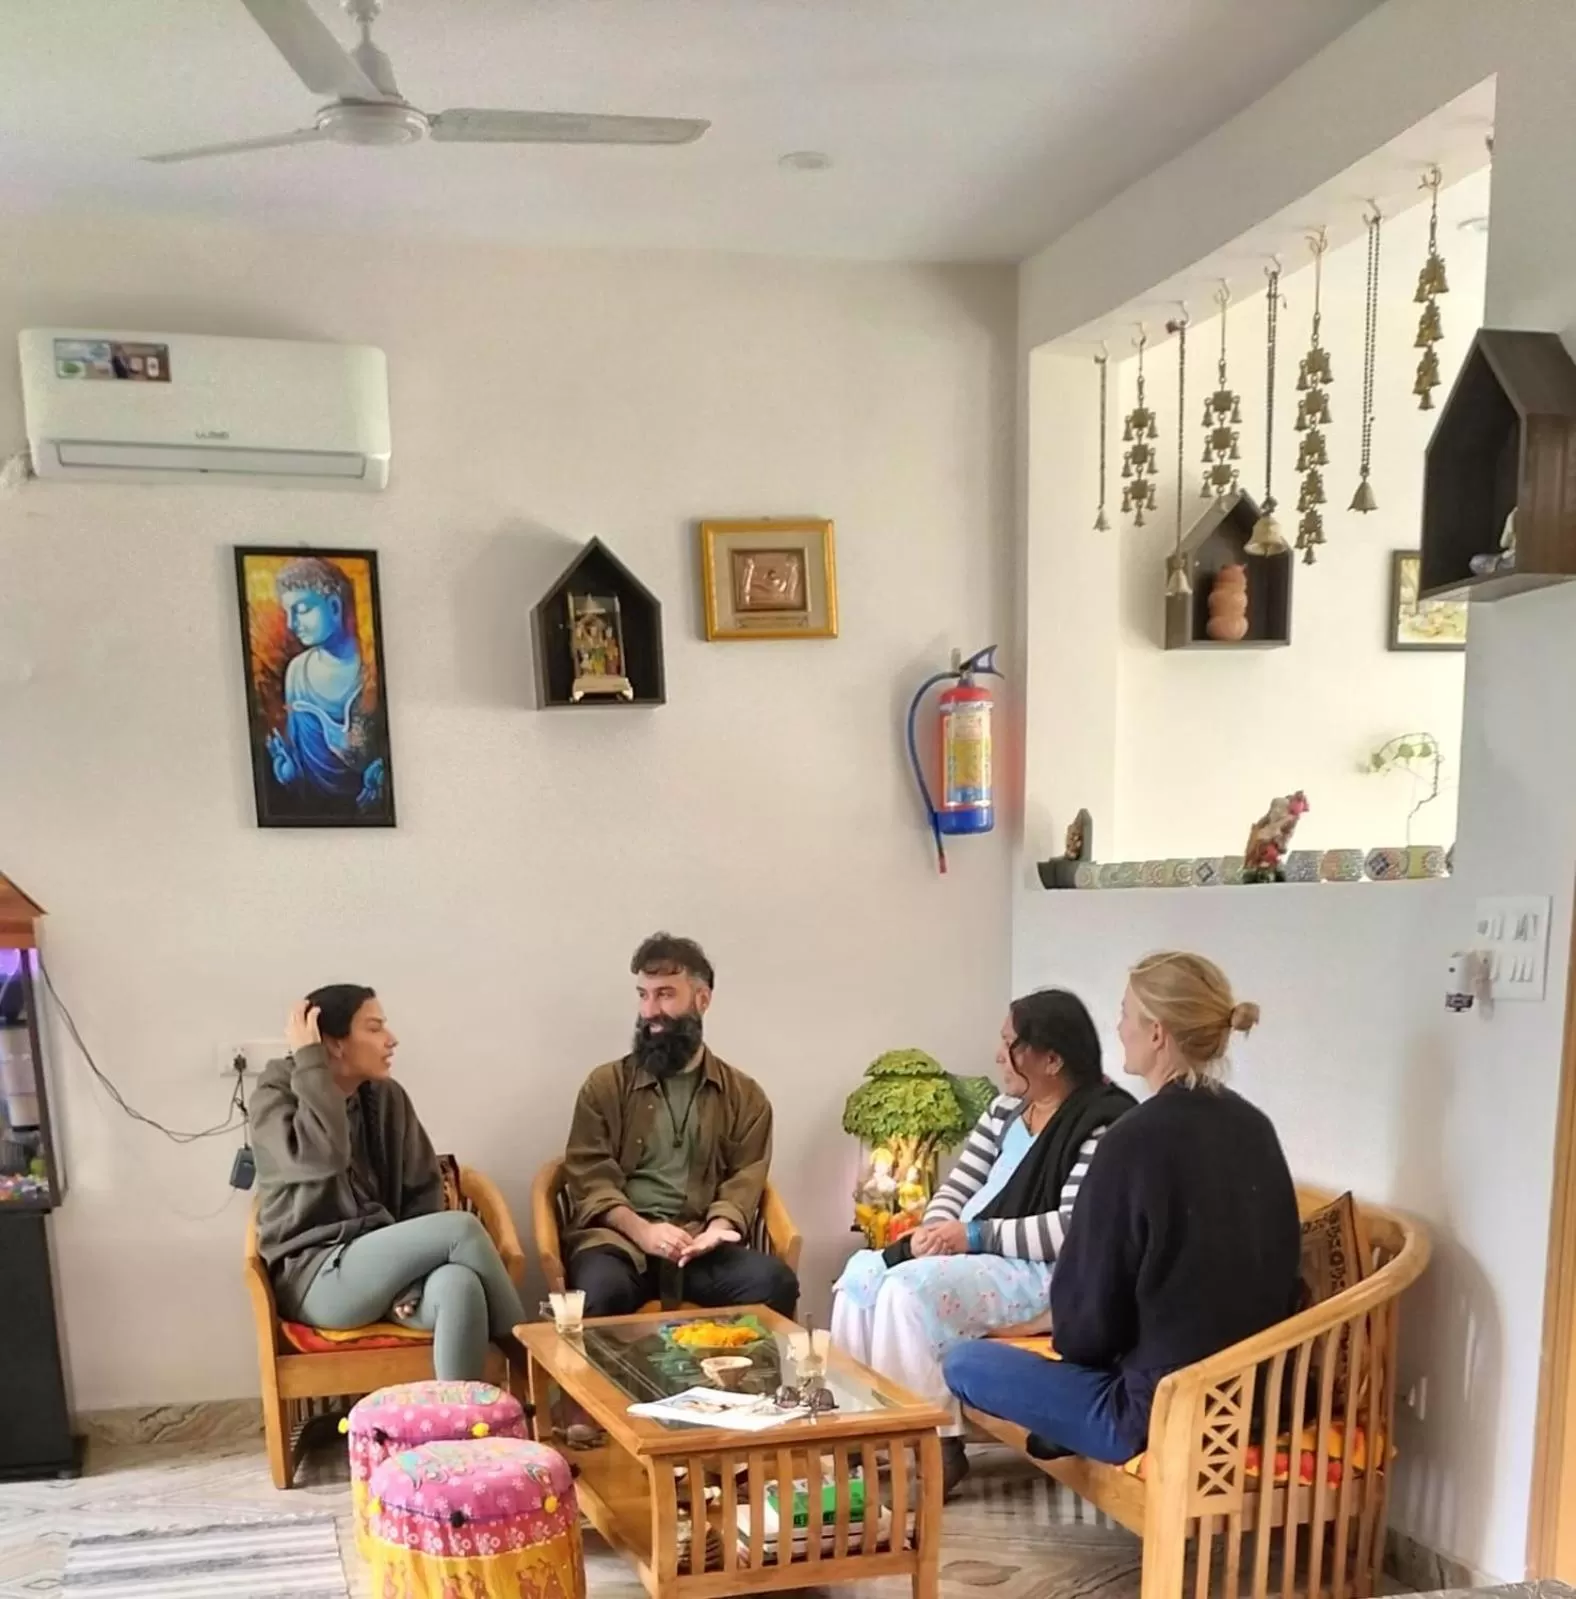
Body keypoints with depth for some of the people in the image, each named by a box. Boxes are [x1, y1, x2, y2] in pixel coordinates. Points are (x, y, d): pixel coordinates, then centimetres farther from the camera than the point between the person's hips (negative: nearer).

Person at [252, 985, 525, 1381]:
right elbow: (323, 1159, -27)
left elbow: (423, 1188, 9)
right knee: (461, 1228, -25)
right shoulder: (275, 1098, -6)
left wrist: (414, 1272, -8)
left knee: (458, 1285, -31)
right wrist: (309, 1064, -19)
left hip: (382, 1263, 5)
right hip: (317, 1277, -5)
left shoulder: (387, 1097, 9)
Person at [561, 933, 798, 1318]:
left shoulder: (744, 1095, 14)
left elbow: (746, 1179, 6)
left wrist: (716, 1229, -16)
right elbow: (588, 1176, 3)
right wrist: (641, 1230, -15)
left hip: (701, 1244, 1)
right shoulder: (605, 1085, 11)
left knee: (774, 1283, -28)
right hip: (620, 1238, -1)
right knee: (601, 1293, -36)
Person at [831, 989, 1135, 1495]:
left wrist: (973, 1234, -22)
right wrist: (936, 1227, -10)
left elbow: (1074, 1229, -24)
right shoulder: (1008, 1106, 11)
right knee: (863, 1273, -7)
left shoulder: (1105, 1123, -16)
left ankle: (936, 1445, -15)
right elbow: (959, 1184, 12)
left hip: (1046, 1273, -9)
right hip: (972, 1253, 9)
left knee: (912, 1289, -28)